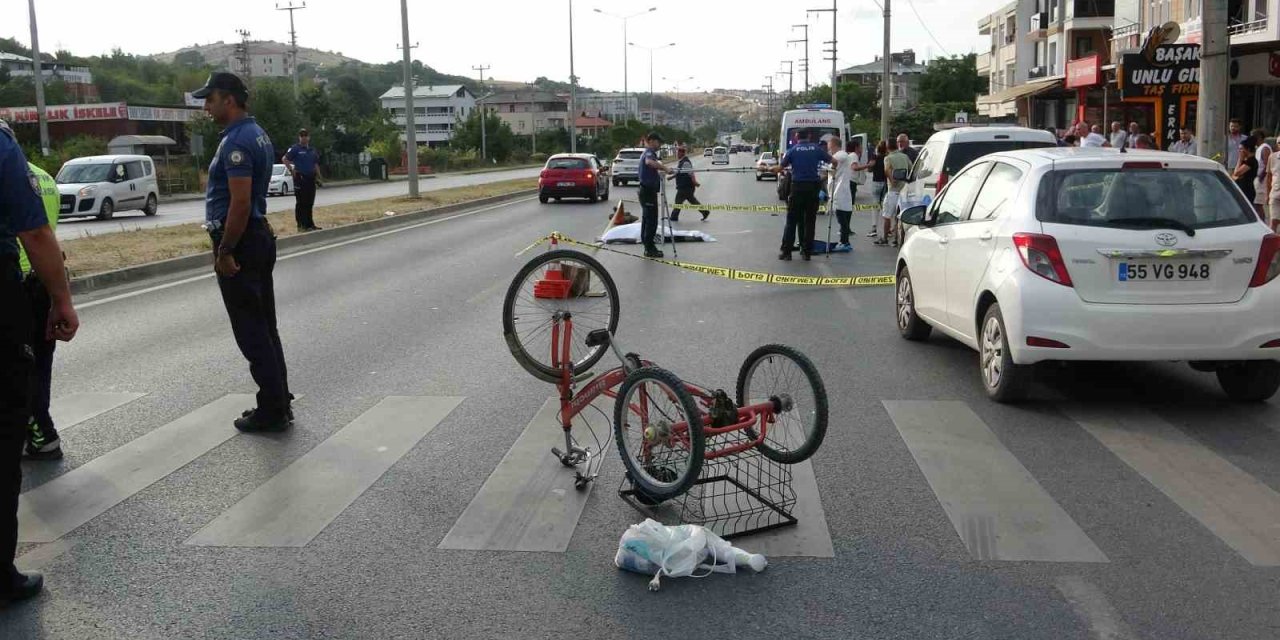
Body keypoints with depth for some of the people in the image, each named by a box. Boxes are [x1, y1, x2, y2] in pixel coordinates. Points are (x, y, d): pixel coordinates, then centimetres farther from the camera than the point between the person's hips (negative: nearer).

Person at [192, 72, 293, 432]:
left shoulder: (236, 141, -17)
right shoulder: (257, 134, 14)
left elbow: (240, 202, -24)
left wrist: (224, 251, -20)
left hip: (240, 241, -10)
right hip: (260, 236, 10)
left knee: (250, 332, -3)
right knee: (265, 327, 14)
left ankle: (271, 411, 3)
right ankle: (278, 403, 20)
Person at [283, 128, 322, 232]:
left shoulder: (312, 150, 15)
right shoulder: (295, 149, -5)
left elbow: (316, 164, 22)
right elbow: (285, 159, -9)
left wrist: (318, 175, 15)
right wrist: (292, 171, -12)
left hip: (311, 178, 6)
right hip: (300, 178, -6)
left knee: (310, 203, 9)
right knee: (301, 202, -4)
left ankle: (310, 224, 16)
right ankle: (301, 225, -1)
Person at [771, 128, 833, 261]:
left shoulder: (792, 150, 0)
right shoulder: (816, 148, 3)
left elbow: (780, 168, 0)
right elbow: (833, 161, 6)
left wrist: (771, 169, 20)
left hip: (798, 187, -1)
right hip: (813, 187, 1)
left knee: (792, 221, 4)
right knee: (810, 221, 7)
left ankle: (786, 251, 2)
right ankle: (807, 252, 7)